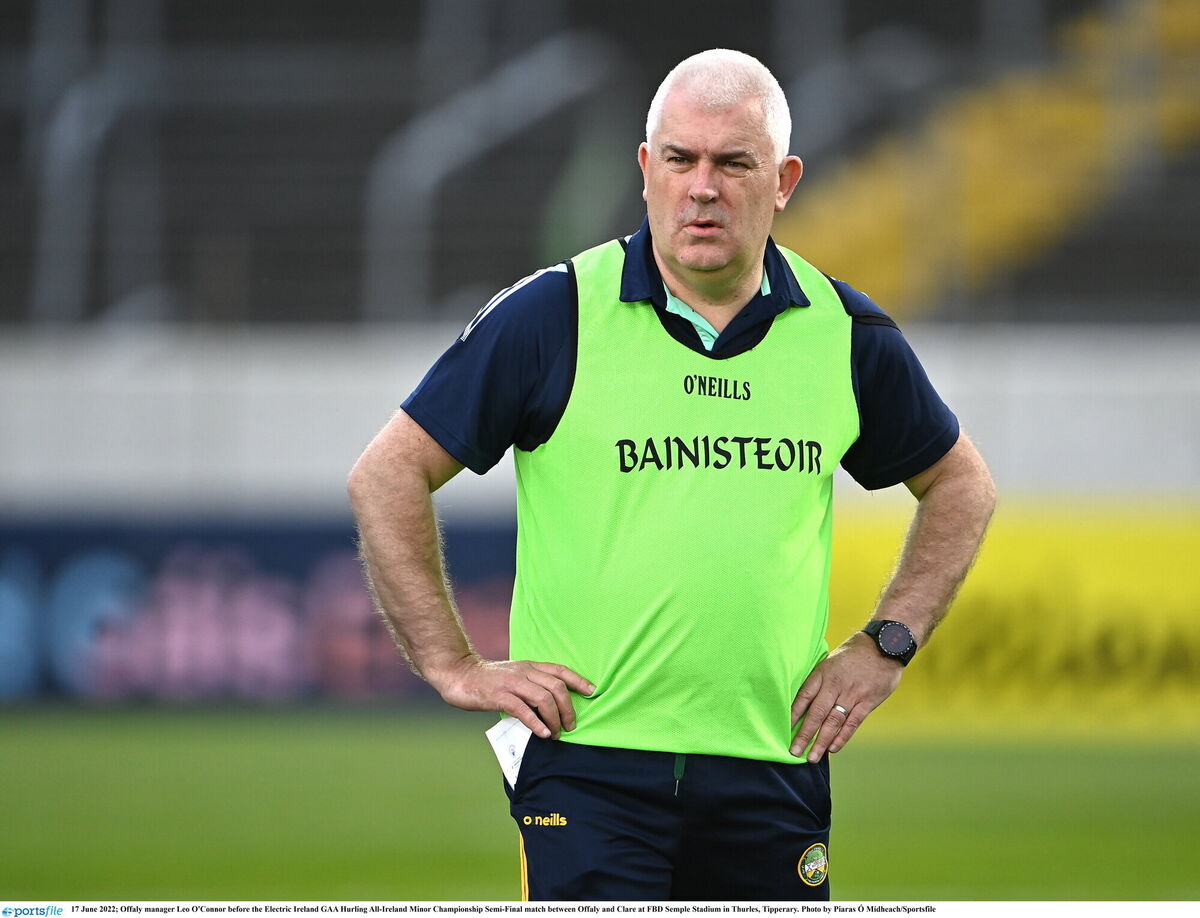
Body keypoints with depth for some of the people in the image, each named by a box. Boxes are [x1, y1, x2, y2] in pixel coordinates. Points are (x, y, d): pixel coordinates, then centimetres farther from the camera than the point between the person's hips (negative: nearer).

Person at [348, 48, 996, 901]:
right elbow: (388, 476, 3)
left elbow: (960, 485, 23)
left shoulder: (846, 334, 7)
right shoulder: (551, 317, -2)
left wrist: (887, 643, 12)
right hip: (589, 760, -3)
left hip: (773, 766, 3)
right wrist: (454, 665, -1)